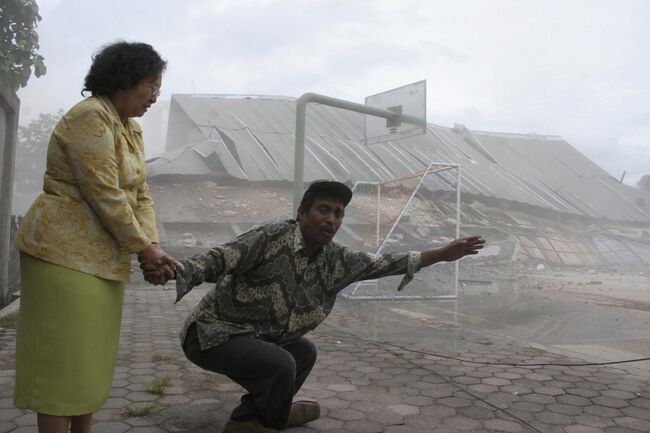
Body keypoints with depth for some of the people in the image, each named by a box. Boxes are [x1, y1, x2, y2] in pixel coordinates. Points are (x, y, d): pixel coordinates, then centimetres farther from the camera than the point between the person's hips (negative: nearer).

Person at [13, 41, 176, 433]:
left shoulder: (132, 129, 14)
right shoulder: (90, 117, -14)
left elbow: (140, 195, 9)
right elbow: (104, 194, -20)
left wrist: (152, 246, -4)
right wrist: (142, 247, -14)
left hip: (104, 257, 9)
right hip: (65, 253, -9)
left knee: (94, 356, 14)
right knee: (64, 356, -2)